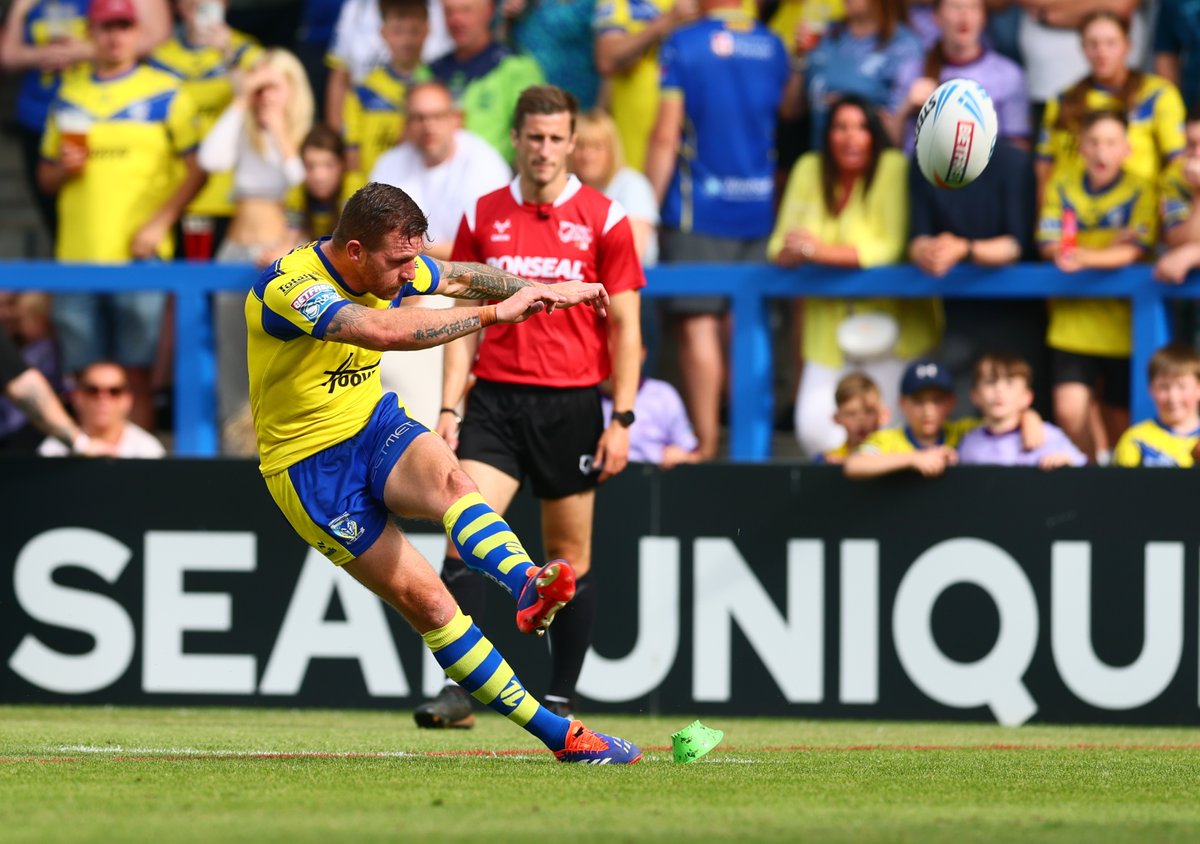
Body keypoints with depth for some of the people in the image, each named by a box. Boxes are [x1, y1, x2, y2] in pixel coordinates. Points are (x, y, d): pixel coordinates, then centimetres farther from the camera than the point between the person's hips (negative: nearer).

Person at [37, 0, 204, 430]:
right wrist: (63, 168, -3)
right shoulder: (69, 96, 15)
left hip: (138, 255, -4)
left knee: (136, 377, -4)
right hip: (77, 257, 4)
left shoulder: (165, 93, 2)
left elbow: (197, 167, -2)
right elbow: (45, 176, 20)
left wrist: (160, 222, -12)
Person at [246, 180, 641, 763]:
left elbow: (459, 277, 20)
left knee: (447, 477, -32)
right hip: (312, 469, -5)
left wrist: (543, 289, 14)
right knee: (427, 602, -14)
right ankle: (558, 734, -15)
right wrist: (496, 312, -39)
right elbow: (386, 330, -42)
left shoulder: (388, 267, -2)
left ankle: (528, 586, -59)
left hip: (378, 427, 5)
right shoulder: (287, 288, -27)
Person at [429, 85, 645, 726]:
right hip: (495, 400, 2)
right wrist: (448, 409, 3)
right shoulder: (483, 217, 7)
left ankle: (560, 698, 13)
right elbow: (465, 321, 11)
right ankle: (457, 688, -15)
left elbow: (624, 326, 0)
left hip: (570, 404, -1)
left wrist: (621, 420, -6)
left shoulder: (603, 218, 0)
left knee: (570, 554, 5)